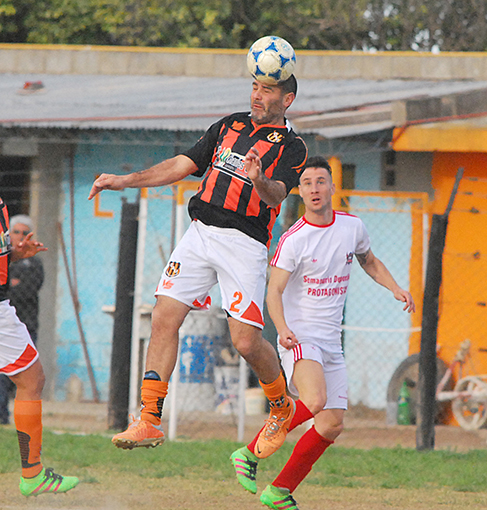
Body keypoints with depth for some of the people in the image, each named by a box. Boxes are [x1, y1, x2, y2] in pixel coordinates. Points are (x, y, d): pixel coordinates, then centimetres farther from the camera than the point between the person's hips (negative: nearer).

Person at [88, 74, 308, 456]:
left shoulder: (292, 148, 0)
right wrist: (127, 180, 11)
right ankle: (149, 421, -6)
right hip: (200, 234, 5)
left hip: (245, 243, -5)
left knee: (246, 342, -11)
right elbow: (184, 164, 19)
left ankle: (282, 407, 18)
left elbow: (276, 195, -18)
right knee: (164, 319, -8)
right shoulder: (230, 125, 18)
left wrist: (259, 181, -41)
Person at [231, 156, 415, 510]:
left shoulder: (352, 227, 6)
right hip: (299, 337, -6)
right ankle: (251, 453, -15)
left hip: (331, 342, 6)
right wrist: (283, 329, -32)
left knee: (333, 424, 1)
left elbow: (370, 262, 25)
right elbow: (274, 291, -15)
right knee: (314, 402, -31)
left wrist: (396, 289, 10)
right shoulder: (293, 240, -11)